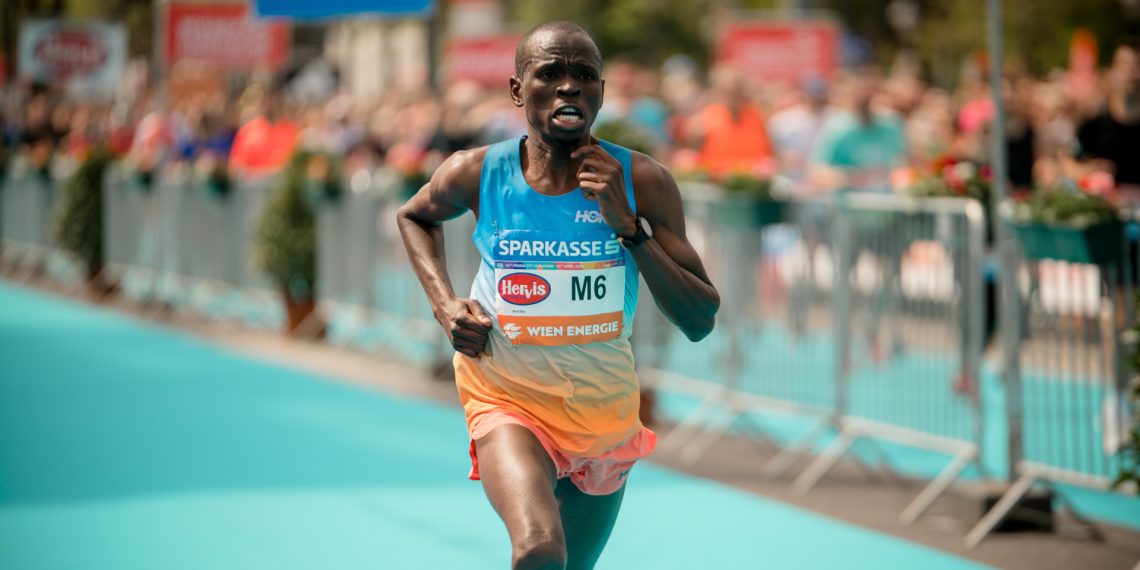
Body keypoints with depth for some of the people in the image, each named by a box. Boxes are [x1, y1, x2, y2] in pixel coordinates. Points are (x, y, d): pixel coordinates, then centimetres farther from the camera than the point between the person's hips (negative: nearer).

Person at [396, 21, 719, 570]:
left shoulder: (642, 183, -12)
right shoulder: (476, 174, -11)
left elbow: (700, 322, -13)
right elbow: (414, 216, 14)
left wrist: (629, 227, -23)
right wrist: (443, 303, -3)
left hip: (605, 412, 3)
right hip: (508, 402, -3)